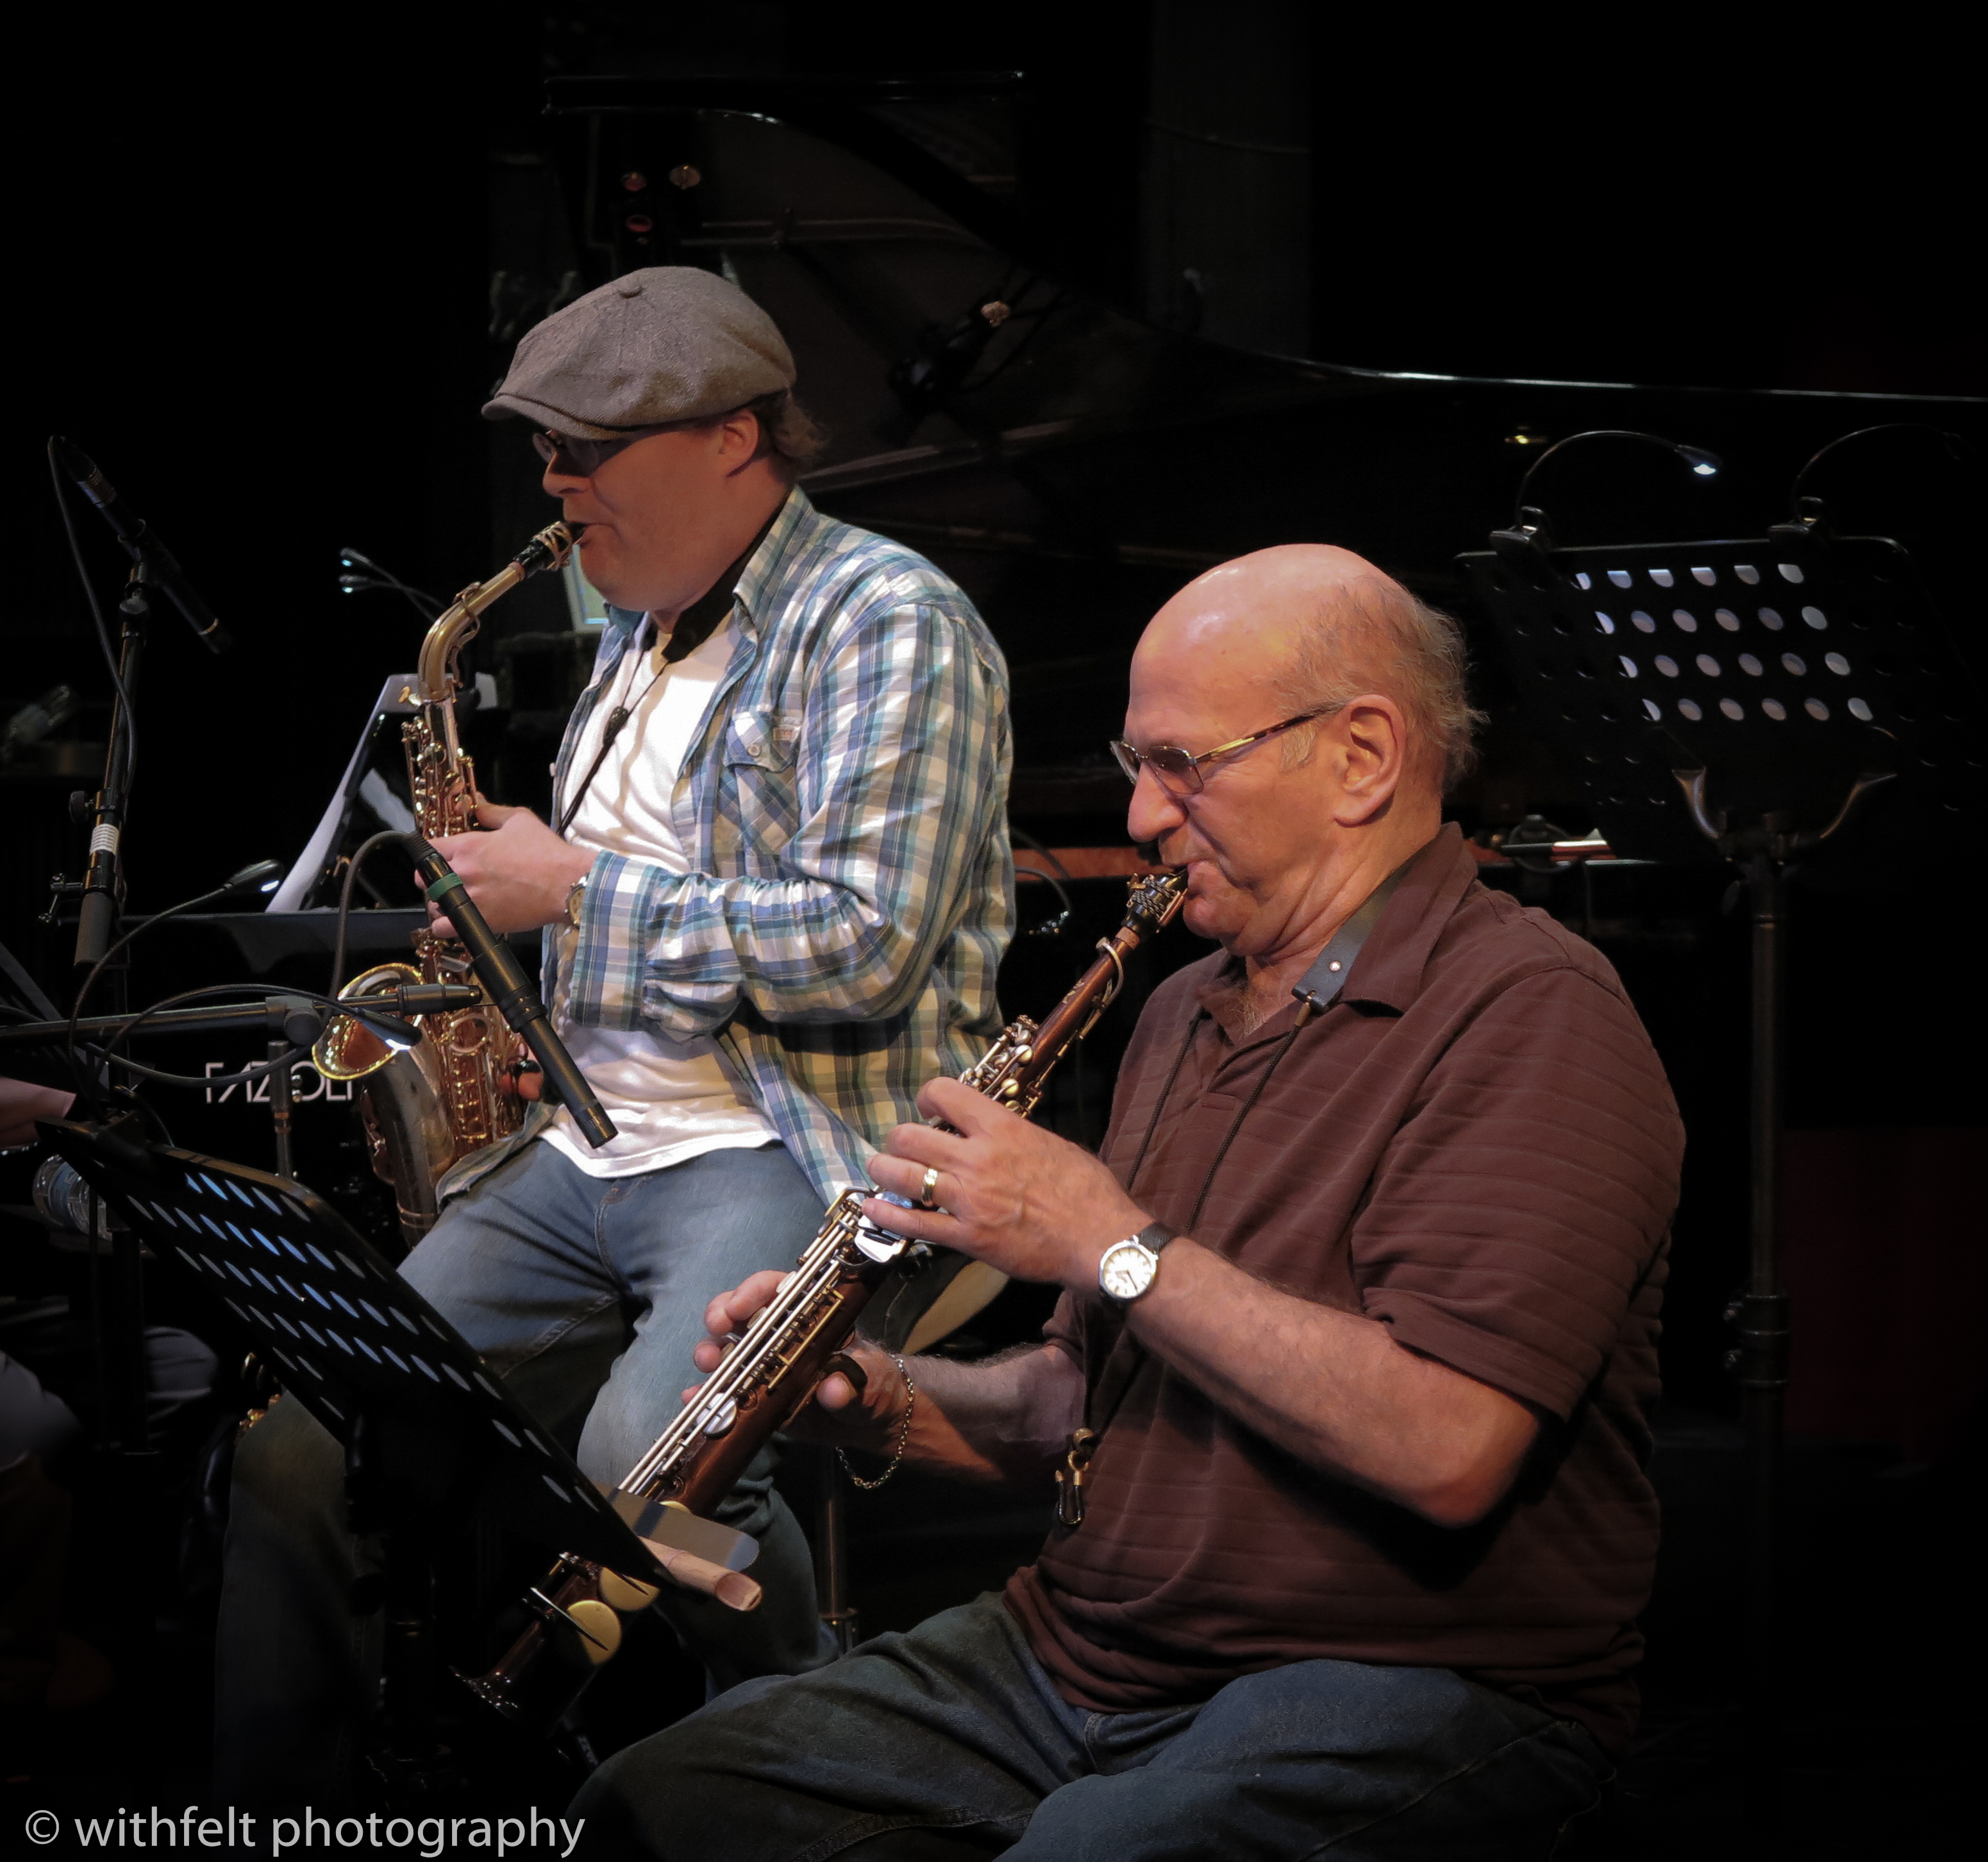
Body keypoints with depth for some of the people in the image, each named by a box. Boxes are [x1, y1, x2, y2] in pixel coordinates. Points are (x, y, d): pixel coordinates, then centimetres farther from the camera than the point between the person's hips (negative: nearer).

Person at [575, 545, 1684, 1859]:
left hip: (1397, 1688, -8)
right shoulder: (1186, 1012, 18)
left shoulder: (1532, 1015, -12)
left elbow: (1447, 1447, -25)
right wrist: (894, 1405, 4)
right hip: (1085, 1646, 8)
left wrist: (1111, 1241, -17)